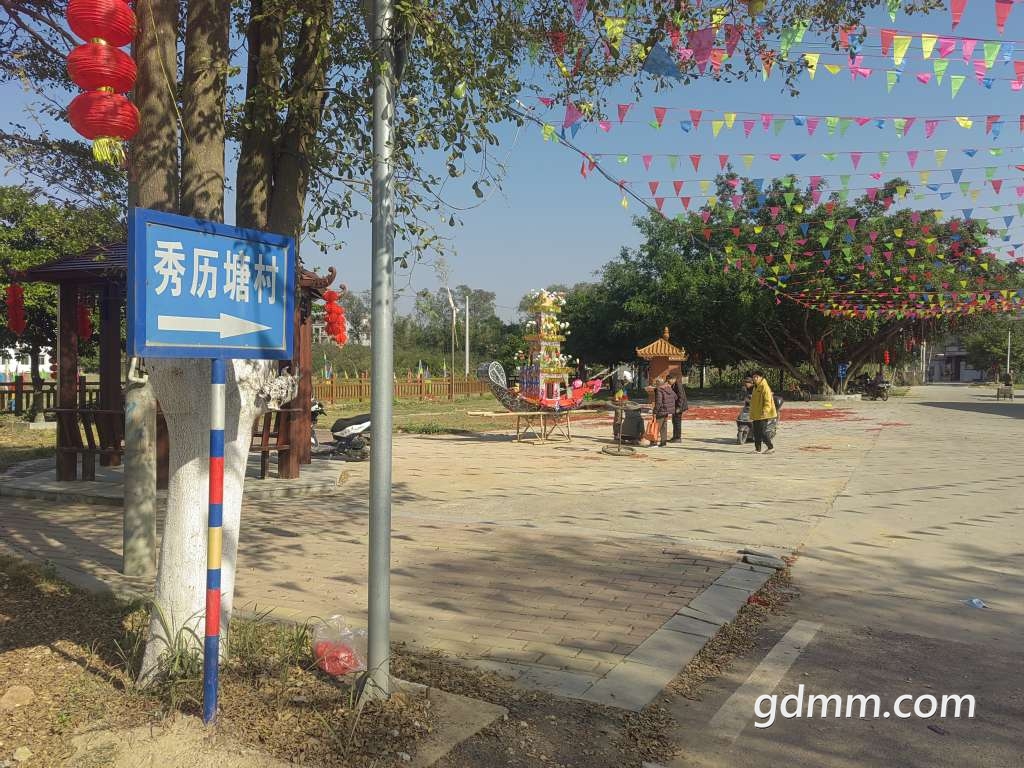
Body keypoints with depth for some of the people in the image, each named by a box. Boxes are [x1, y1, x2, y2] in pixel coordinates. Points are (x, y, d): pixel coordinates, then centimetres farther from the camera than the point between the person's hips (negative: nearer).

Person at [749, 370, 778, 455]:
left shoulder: (764, 387, -12)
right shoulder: (756, 387, 18)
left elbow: (767, 400, -20)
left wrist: (764, 411, -27)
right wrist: (752, 413, 24)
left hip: (762, 415, -10)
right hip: (756, 415, 10)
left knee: (762, 432, -10)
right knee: (756, 432, 10)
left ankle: (771, 448, -1)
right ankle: (757, 449, 15)